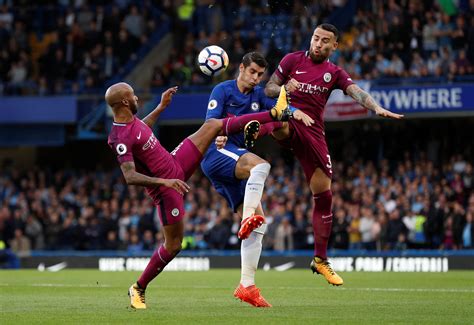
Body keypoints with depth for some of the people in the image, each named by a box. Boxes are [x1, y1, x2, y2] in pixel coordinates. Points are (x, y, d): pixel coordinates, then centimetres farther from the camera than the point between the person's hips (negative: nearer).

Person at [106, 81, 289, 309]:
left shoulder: (131, 120, 0)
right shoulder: (121, 138, -30)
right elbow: (130, 177, -35)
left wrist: (161, 107, 27)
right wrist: (164, 181, -41)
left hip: (176, 164, 9)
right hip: (165, 188, -9)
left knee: (212, 125, 5)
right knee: (173, 245, -4)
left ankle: (275, 114, 11)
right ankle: (138, 288, 15)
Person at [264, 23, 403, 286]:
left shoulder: (334, 73, 12)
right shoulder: (293, 60, 6)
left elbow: (356, 92, -5)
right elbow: (268, 88, 6)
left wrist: (377, 108, -26)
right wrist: (284, 89, -18)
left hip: (313, 133, 2)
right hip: (288, 123, -2)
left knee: (324, 196, 2)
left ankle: (320, 260, 11)